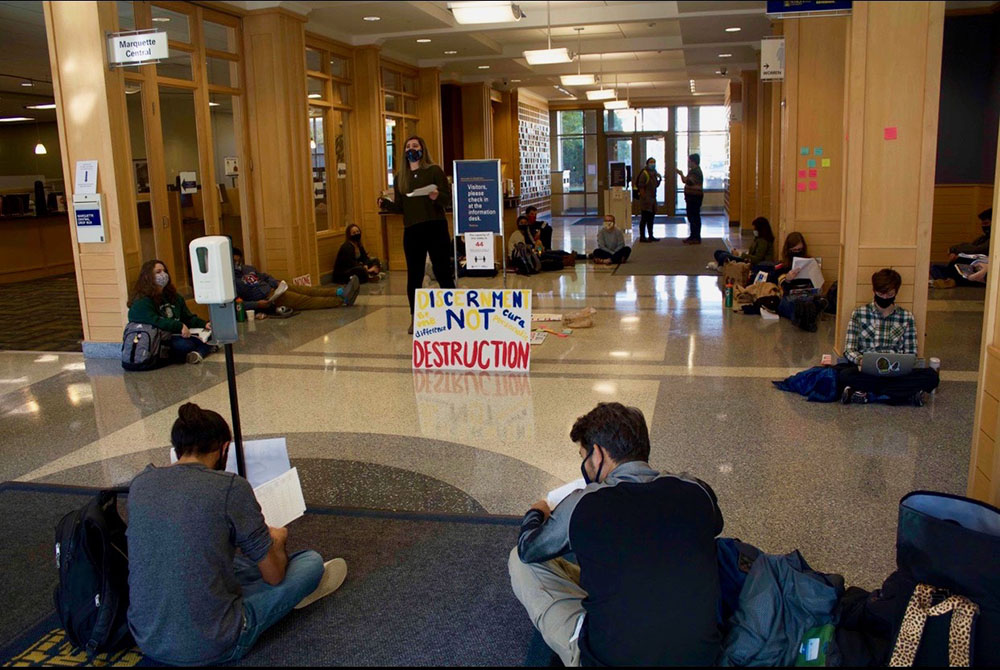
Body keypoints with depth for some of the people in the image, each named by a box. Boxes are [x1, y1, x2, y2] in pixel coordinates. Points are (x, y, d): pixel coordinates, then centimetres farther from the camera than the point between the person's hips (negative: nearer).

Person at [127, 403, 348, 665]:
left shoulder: (140, 483, -1)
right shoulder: (232, 488, -17)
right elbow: (273, 575, -6)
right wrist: (278, 540, 17)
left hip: (147, 640, 6)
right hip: (212, 647, -6)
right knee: (312, 562, 13)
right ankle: (301, 586, 44)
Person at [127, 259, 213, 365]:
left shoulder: (174, 297, 21)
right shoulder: (141, 303, -7)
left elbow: (188, 317, 20)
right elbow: (154, 322, -22)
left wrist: (204, 324, 1)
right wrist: (179, 326, -29)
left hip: (179, 336, 8)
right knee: (184, 345, -40)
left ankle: (199, 353, -38)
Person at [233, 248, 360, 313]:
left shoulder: (247, 269, 17)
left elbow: (265, 276, 29)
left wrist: (277, 283, 10)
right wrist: (257, 304, -26)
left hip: (273, 289, 9)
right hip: (266, 301, -9)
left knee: (308, 291, -8)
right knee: (304, 300, -16)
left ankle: (341, 292, -20)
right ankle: (342, 300, -24)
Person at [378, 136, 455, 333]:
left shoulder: (434, 170, 2)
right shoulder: (400, 177, 13)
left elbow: (448, 199, -4)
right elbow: (400, 207, 12)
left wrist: (437, 196, -24)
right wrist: (385, 204, -7)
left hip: (436, 228, -3)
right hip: (411, 231, 3)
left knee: (443, 273, -1)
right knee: (414, 276, 5)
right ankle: (415, 318, 14)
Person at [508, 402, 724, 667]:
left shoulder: (581, 506, -17)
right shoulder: (699, 493, -8)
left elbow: (528, 550, 4)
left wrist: (536, 514, 28)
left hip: (609, 658, -4)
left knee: (520, 561, 10)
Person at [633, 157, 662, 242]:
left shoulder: (654, 173, 14)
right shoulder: (644, 173, -12)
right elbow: (641, 187, -17)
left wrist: (660, 179, 4)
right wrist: (644, 198, -20)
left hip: (652, 200, 9)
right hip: (646, 200, -9)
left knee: (651, 219, 14)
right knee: (644, 219, -5)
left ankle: (650, 236, 21)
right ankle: (642, 237, 0)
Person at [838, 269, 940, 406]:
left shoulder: (906, 318, 10)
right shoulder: (859, 314, 6)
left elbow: (910, 354, 9)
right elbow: (849, 349, 2)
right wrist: (860, 359, -21)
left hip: (895, 373, 2)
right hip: (866, 372, -2)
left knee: (931, 376, -27)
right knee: (843, 374, -36)